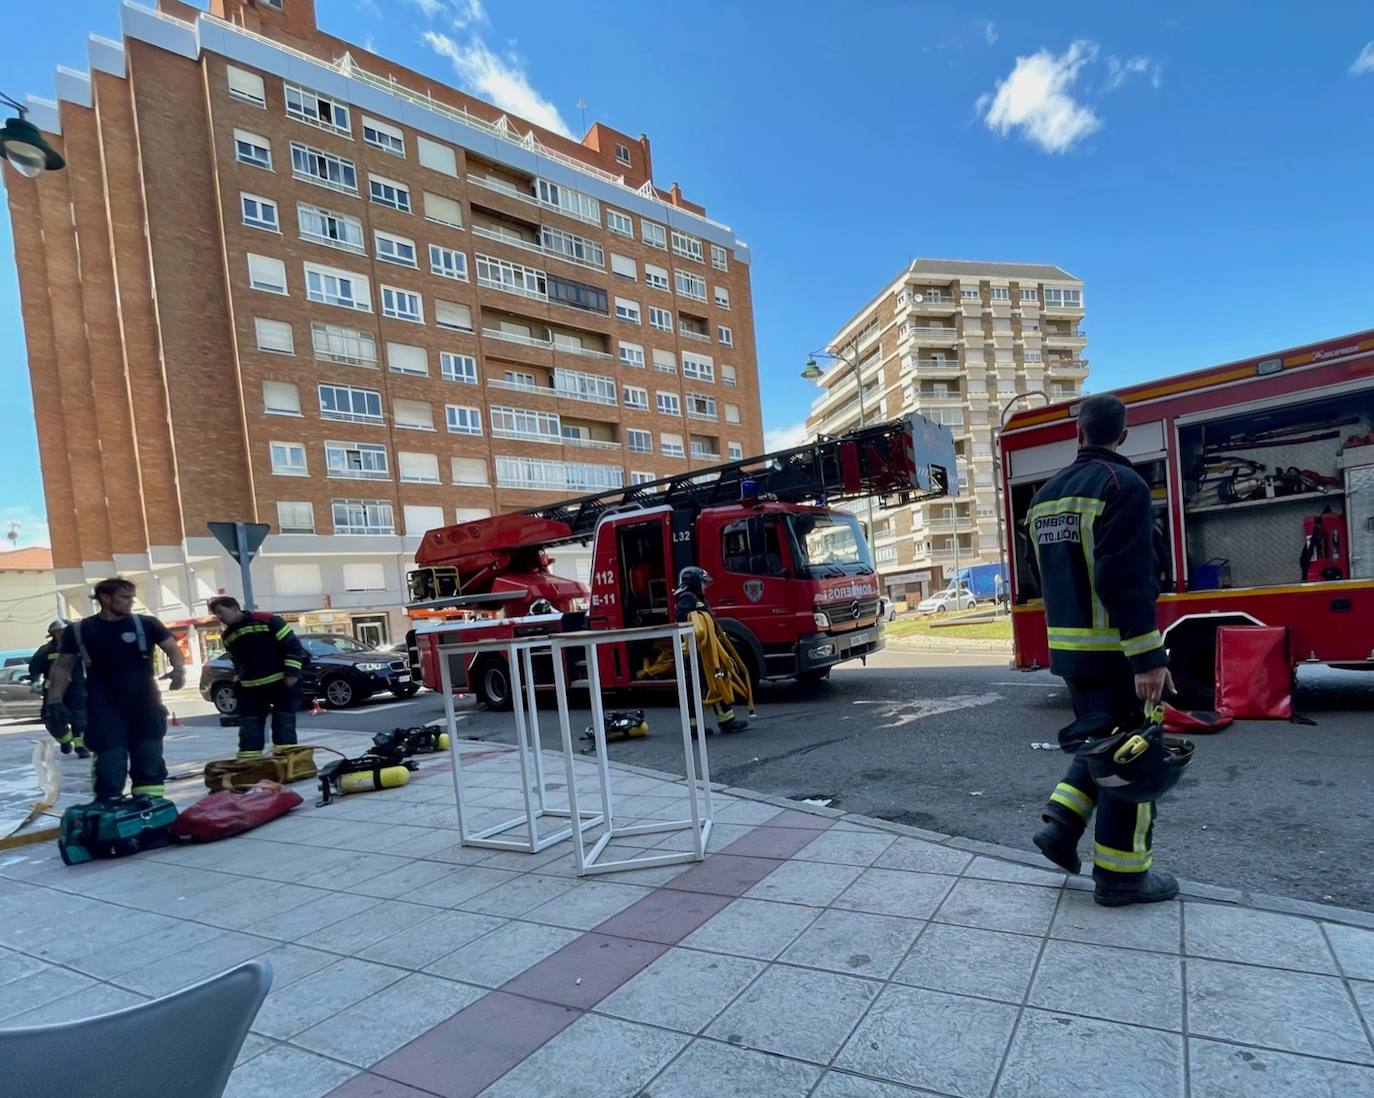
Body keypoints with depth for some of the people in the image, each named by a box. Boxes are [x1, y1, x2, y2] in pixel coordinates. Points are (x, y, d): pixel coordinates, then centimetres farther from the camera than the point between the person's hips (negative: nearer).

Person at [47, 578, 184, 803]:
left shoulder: (146, 624, -2)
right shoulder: (78, 631, 1)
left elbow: (172, 648, -2)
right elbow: (63, 666, 8)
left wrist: (178, 670, -22)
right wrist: (54, 701, -1)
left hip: (145, 704, 1)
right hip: (105, 709, -1)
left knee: (149, 757, 9)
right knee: (109, 760, -2)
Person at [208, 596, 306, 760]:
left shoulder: (267, 621, -11)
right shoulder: (227, 636, 12)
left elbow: (292, 645, -12)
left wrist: (292, 672, -16)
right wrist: (238, 684, 17)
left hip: (281, 682, -6)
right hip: (251, 688, 6)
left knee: (284, 723, -1)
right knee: (248, 726, 4)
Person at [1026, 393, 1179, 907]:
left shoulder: (1045, 494, 11)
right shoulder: (1123, 485, -13)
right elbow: (1128, 580, -22)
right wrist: (1148, 657, -21)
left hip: (1067, 646, 7)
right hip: (1112, 647, -7)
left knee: (1099, 737, 22)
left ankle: (1061, 822, 14)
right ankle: (1120, 873, 11)